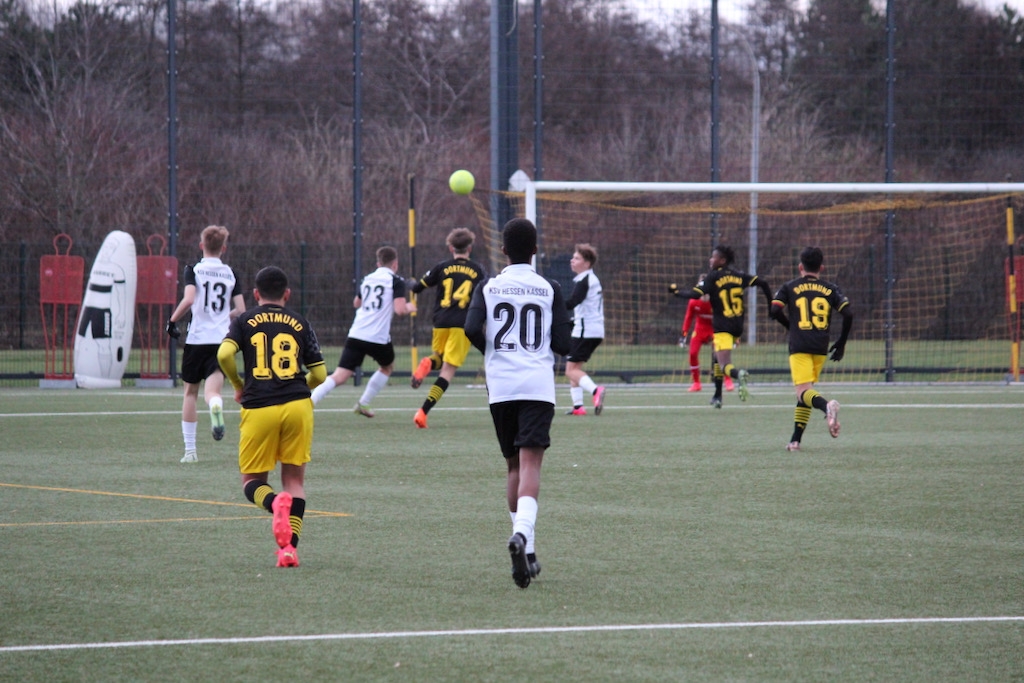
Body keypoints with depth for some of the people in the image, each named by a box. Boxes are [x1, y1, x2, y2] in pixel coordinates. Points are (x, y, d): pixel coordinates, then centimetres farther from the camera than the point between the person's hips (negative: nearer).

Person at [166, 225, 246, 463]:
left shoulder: (194, 270, -2)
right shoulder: (231, 274, 7)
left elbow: (188, 300, -18)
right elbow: (241, 310, 4)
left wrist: (173, 320, -4)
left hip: (196, 338, -1)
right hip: (222, 340, 1)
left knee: (190, 392, 13)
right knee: (212, 390, -5)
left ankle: (190, 450, 16)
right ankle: (216, 406, -45)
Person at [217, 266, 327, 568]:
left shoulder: (244, 321, 7)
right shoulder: (300, 324, 11)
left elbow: (224, 354, -10)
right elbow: (319, 373, 10)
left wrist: (238, 386, 8)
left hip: (258, 409, -1)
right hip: (298, 406, 1)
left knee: (252, 481, 10)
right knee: (294, 479, 10)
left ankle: (274, 502, -24)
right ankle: (290, 546, -3)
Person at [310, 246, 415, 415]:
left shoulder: (368, 279, 16)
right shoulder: (396, 281, -2)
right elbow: (400, 310, -12)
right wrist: (409, 307, 9)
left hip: (356, 334, 4)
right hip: (379, 338, -4)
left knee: (339, 376, -5)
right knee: (387, 366, 28)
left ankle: (309, 403, -24)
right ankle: (363, 404, 25)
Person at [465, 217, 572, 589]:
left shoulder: (489, 287, 5)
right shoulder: (549, 289, 4)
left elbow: (472, 329, -10)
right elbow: (563, 344, -1)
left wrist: (492, 348, 10)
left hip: (500, 387, 2)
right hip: (538, 386, -2)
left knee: (514, 466, 15)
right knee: (531, 464, -11)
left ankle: (526, 552, 16)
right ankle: (522, 533, -37)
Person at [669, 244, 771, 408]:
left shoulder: (713, 277, -6)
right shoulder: (738, 276, 8)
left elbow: (695, 295, -15)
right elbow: (762, 283, 1)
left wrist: (676, 291, 1)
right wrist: (771, 306, 9)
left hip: (722, 327, -6)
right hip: (737, 326, 6)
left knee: (725, 367, -13)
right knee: (718, 357, 28)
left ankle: (738, 375, -48)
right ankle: (717, 396, 32)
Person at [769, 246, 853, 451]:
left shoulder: (789, 288, 6)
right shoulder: (829, 289, 9)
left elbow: (775, 310, -6)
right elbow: (848, 314, -1)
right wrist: (841, 342, 11)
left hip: (799, 347, -3)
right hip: (821, 348, 3)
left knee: (804, 392, -11)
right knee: (805, 391, 16)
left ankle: (827, 406, -45)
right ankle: (795, 440, 14)